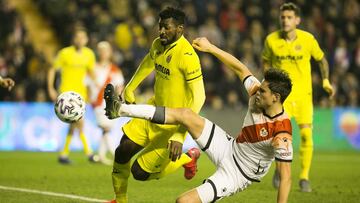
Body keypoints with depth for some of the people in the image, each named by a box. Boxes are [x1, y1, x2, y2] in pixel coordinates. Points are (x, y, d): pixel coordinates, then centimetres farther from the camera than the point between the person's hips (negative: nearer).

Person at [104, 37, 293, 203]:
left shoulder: (281, 134, -31)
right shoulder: (258, 95, -11)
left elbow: (285, 178, -30)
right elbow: (240, 69, 4)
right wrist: (210, 47, 6)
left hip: (236, 175, -7)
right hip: (230, 148, 7)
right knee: (185, 114, -2)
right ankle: (121, 109, 3)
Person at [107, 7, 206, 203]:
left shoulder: (187, 56, -26)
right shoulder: (158, 45, 0)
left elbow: (198, 98, -28)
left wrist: (179, 135, -31)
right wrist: (129, 89, 30)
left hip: (171, 125, -7)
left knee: (140, 172, -4)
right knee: (121, 153, 4)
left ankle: (187, 159, 17)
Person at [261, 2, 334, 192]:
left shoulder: (308, 39, -8)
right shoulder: (271, 40, -6)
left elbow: (321, 59, 9)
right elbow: (266, 61, 12)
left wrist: (326, 80, 0)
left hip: (303, 93, 0)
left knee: (306, 134, -9)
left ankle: (304, 177, 7)